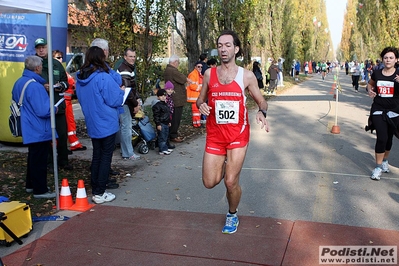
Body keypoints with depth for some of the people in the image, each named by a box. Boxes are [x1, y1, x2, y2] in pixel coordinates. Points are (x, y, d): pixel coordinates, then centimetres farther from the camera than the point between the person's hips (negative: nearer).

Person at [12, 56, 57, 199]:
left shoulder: (19, 82, 8)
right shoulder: (35, 86, -25)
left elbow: (16, 101, 22)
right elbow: (43, 111, -28)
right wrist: (54, 108, -9)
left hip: (29, 129, 10)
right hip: (39, 131, -10)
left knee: (33, 158, 22)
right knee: (39, 161, 0)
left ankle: (31, 185, 33)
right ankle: (40, 190, 9)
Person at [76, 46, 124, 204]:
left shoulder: (81, 78, 5)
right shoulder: (103, 77, -18)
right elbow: (114, 100, -17)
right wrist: (121, 91, 3)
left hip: (92, 124, 7)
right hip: (106, 124, -7)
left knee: (96, 156, 16)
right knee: (106, 157, 2)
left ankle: (95, 190, 21)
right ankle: (100, 193, 5)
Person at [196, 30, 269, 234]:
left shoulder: (247, 76, -4)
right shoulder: (209, 74, 1)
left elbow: (261, 101, 4)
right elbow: (200, 99, 12)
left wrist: (261, 113, -19)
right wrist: (201, 106, -13)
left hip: (238, 135, -2)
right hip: (214, 135, 2)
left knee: (231, 182, -3)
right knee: (209, 182, 4)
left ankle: (232, 215, 28)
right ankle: (224, 165, 40)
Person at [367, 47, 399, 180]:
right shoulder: (377, 73, 0)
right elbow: (370, 83, 20)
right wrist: (370, 90, -1)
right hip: (378, 110, 0)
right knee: (381, 138, -9)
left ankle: (385, 161, 37)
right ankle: (378, 167, 1)